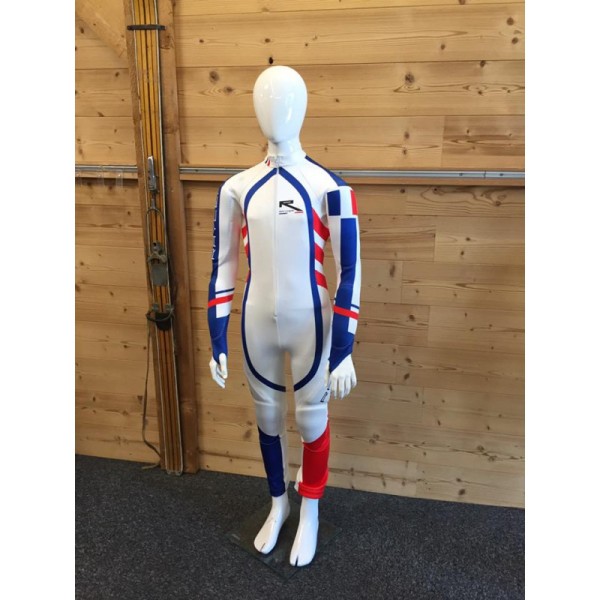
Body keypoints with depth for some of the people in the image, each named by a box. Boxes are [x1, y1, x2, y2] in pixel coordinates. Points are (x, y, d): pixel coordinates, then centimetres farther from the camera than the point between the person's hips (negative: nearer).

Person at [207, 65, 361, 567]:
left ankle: (310, 513, 41)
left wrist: (343, 352, -12)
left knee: (311, 417, 14)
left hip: (309, 324, -3)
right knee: (268, 416, 19)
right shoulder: (237, 188, -2)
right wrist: (217, 343, 3)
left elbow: (349, 272, -11)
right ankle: (279, 503, 47)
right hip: (258, 324, 4)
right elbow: (223, 267, 3)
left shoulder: (329, 188, -13)